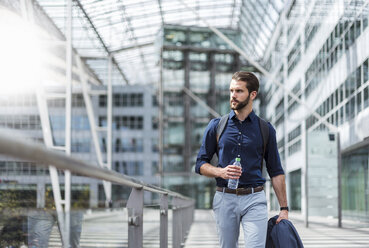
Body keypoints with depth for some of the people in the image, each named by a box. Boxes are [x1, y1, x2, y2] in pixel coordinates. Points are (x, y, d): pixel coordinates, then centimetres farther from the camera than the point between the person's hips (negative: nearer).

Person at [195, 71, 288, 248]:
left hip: (254, 200, -1)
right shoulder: (216, 126, 6)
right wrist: (221, 172, -13)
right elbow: (200, 164, 8)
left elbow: (276, 172, 8)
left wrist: (284, 208, 2)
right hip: (224, 199, 1)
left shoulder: (266, 129, 6)